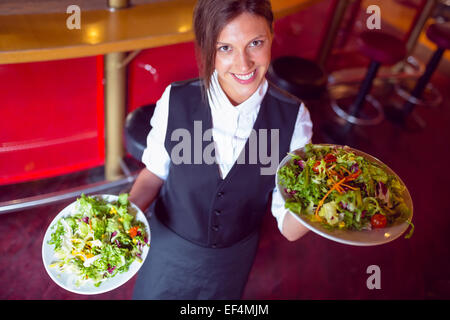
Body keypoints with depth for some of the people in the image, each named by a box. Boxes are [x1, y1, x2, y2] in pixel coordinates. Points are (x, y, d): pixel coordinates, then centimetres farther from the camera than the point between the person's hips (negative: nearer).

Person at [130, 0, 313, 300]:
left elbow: (289, 228, -18)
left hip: (234, 259, 1)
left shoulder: (292, 117, -21)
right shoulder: (176, 101, -23)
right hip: (169, 247, 0)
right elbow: (155, 173, -5)